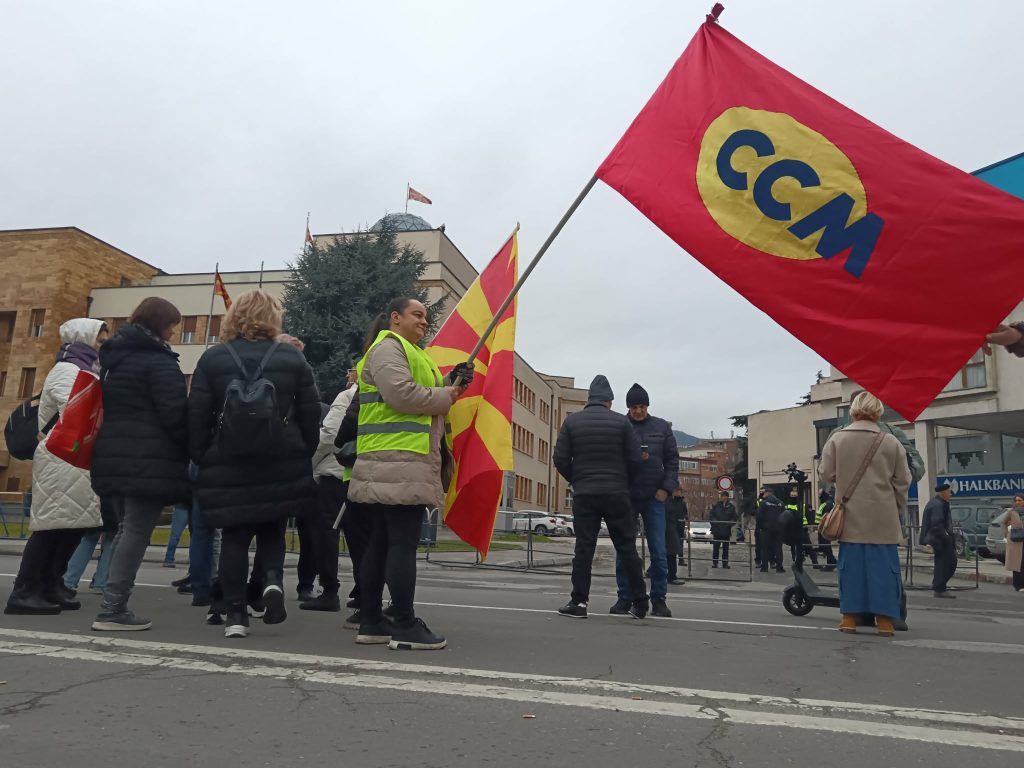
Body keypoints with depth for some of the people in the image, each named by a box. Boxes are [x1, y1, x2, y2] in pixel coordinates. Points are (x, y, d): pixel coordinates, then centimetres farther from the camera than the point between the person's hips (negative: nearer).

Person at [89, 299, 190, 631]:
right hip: (149, 461, -9)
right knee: (137, 532, -5)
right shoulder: (159, 361, -11)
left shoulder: (114, 358, 18)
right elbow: (175, 414, -17)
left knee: (126, 530, 15)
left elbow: (108, 408, 22)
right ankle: (112, 610, -5)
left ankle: (114, 605, 17)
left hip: (114, 457, 9)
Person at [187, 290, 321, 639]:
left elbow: (197, 415, 0)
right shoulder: (292, 358, 0)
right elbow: (311, 414, 0)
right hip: (281, 466, 0)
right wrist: (304, 455, 10)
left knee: (234, 538, 10)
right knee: (272, 531, 18)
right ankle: (272, 579, -7)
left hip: (227, 466, 0)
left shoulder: (212, 358, 2)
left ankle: (236, 614, 9)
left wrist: (201, 458, 8)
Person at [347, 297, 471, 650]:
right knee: (403, 543, -10)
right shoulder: (387, 348, -5)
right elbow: (402, 395, -19)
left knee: (382, 542, 10)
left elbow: (420, 398, 26)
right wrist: (447, 395, -7)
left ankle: (371, 622, 16)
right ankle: (405, 626, -6)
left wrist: (450, 383, 11)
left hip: (395, 464, 11)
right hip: (399, 462, -11)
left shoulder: (409, 352, 29)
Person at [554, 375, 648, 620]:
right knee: (627, 547, 7)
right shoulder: (622, 421, -1)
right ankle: (640, 602, 12)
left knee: (584, 547, 4)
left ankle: (579, 602, 4)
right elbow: (636, 459, -3)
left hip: (584, 494, 1)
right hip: (617, 493, 0)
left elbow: (560, 459, -1)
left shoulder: (571, 421, 2)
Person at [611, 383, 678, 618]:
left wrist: (666, 487, -5)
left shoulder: (662, 427, 6)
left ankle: (659, 599, 8)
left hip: (654, 497, 1)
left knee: (658, 551, -1)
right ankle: (625, 598, 13)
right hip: (626, 497, 0)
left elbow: (672, 459, 6)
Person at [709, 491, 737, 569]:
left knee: (725, 548, 7)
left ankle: (725, 563, 14)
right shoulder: (716, 505, 3)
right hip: (717, 530, 0)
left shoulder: (731, 506, 2)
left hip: (726, 530, 0)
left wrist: (729, 523, -12)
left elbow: (735, 518, 3)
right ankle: (714, 562, 7)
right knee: (715, 547, 1)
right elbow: (710, 515, 4)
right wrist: (715, 522, -11)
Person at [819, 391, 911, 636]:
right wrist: (895, 505, 17)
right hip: (882, 518, 0)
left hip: (850, 516, 1)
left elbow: (826, 474, 0)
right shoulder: (890, 442, -3)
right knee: (883, 565, 6)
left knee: (851, 564, 7)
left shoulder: (837, 438, -3)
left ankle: (849, 617, 11)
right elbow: (903, 481, 3)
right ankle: (884, 620, 9)